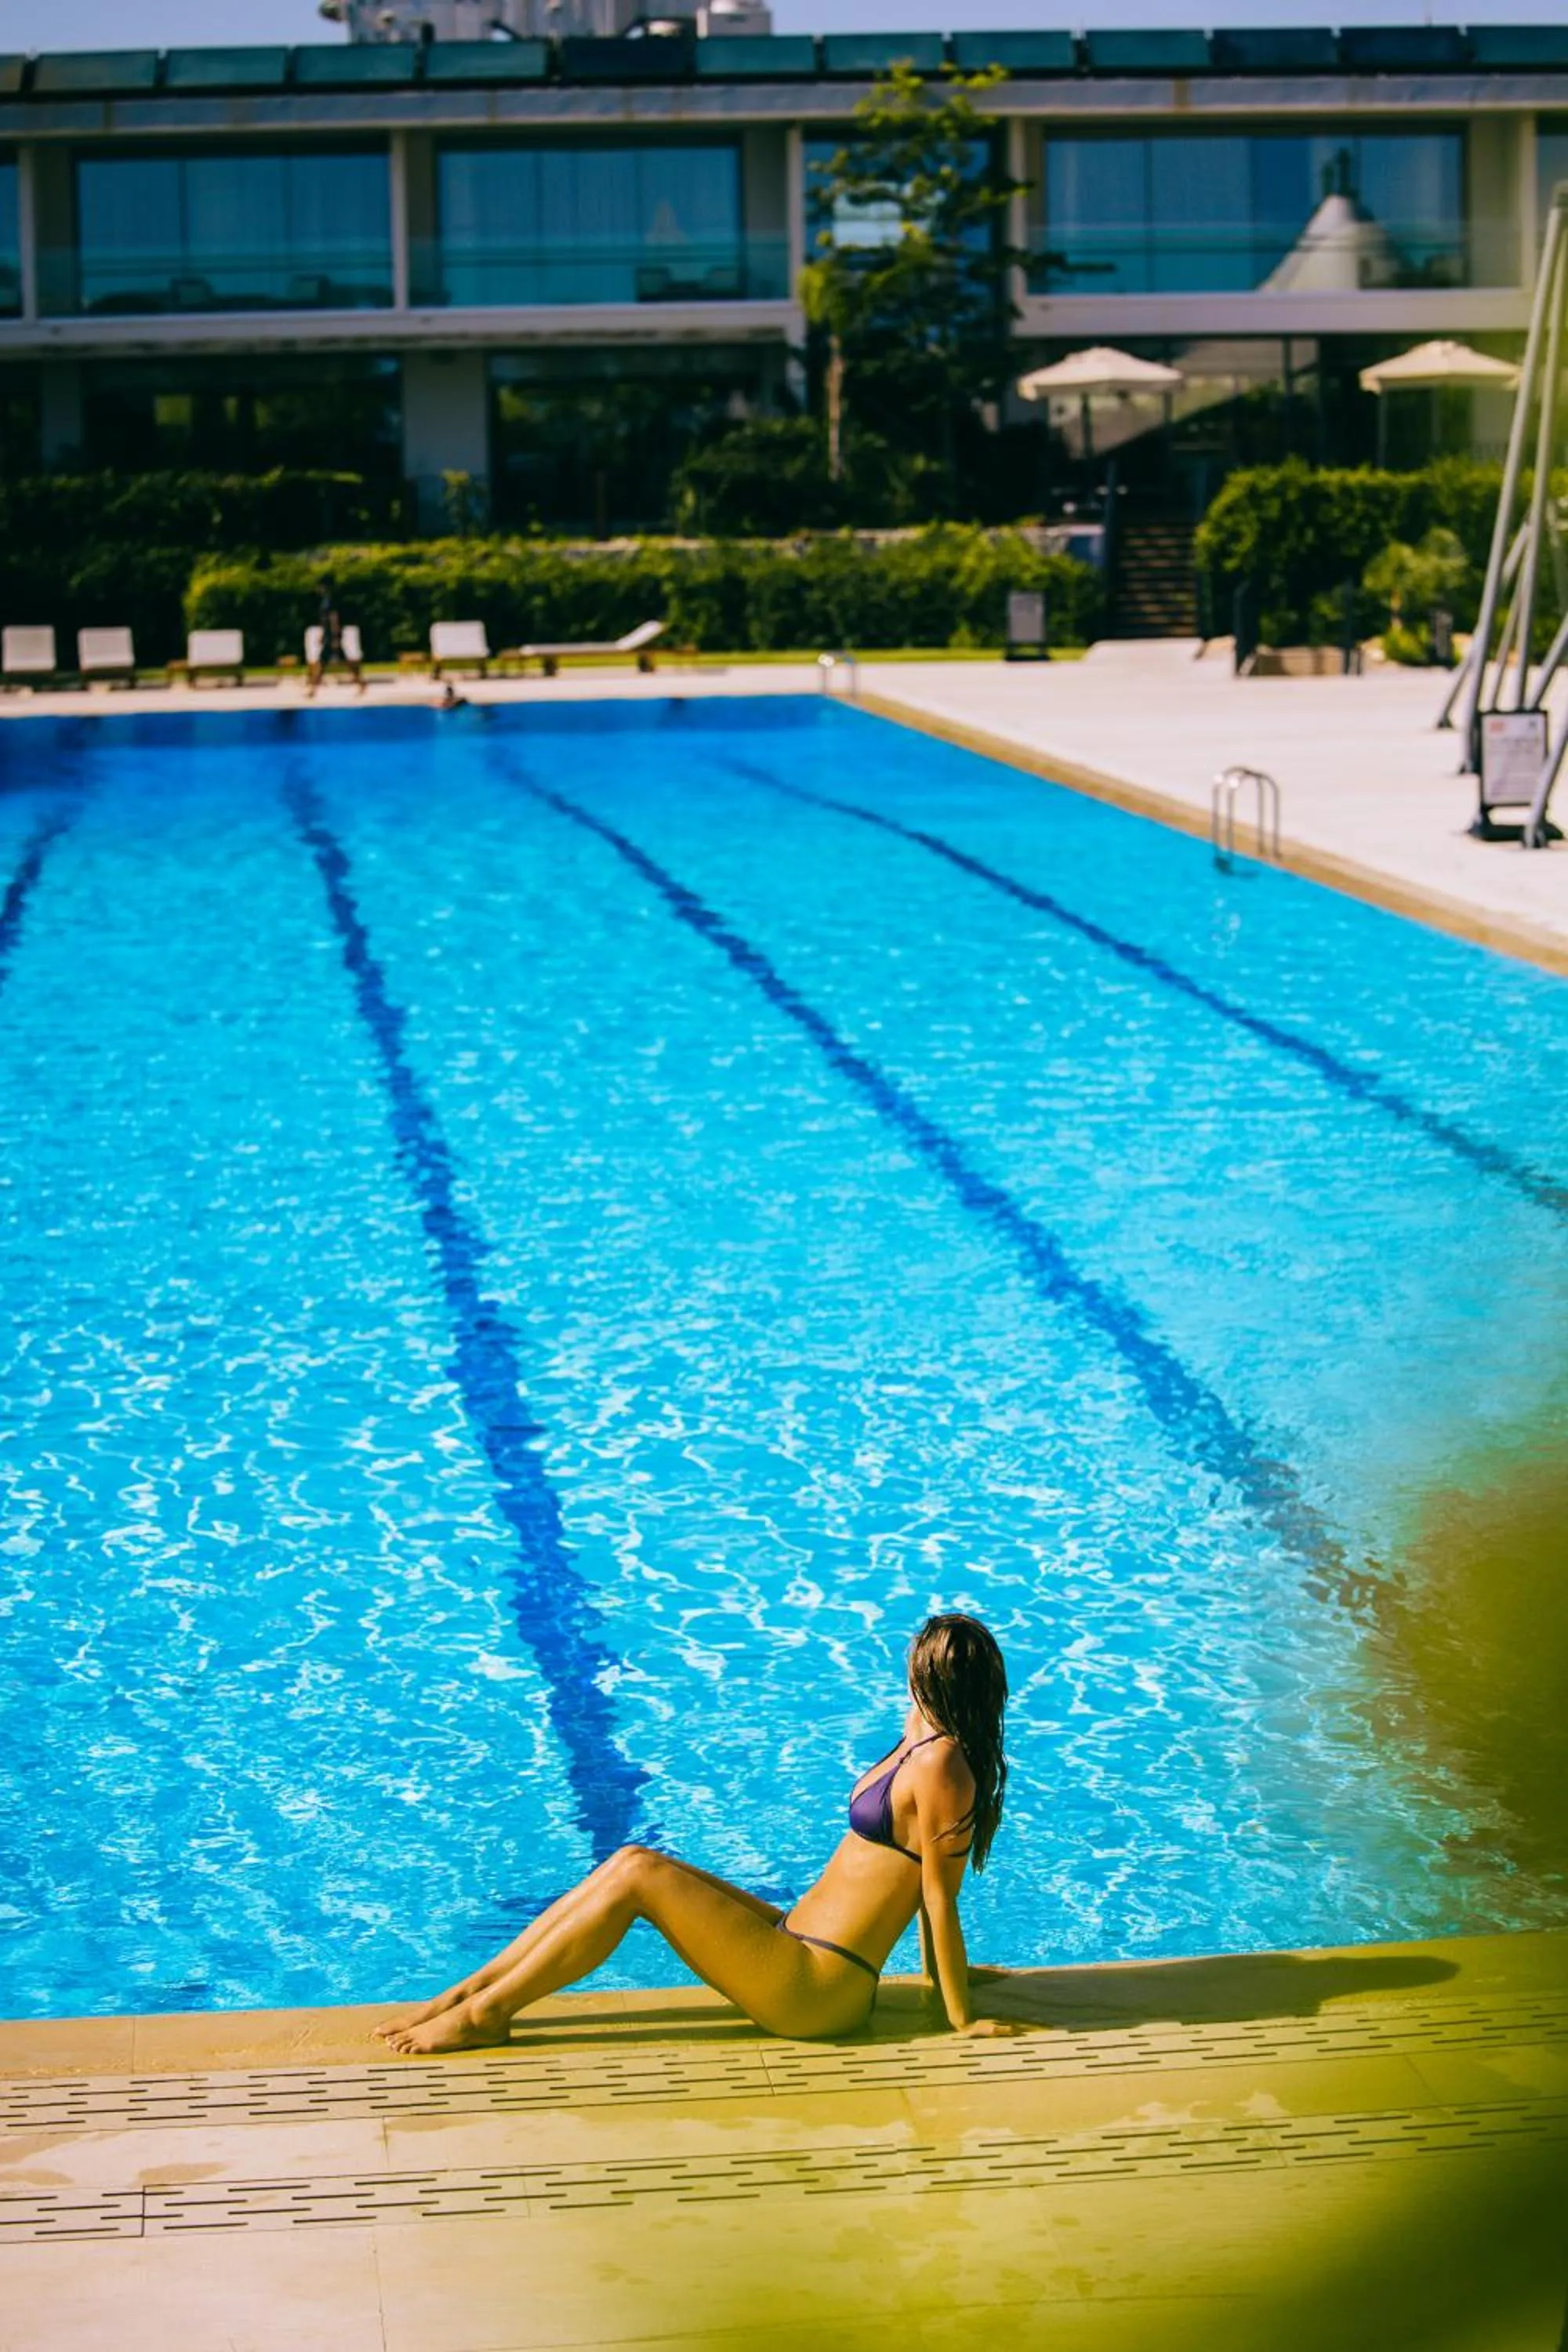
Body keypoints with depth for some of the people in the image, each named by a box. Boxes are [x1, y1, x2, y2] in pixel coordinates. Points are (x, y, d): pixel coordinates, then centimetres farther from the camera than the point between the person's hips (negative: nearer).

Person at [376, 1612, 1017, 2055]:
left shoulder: (938, 1767, -19)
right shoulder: (924, 1742, 9)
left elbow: (940, 1895, -17)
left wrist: (962, 2018, -12)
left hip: (814, 1992, -9)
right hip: (799, 1943, 9)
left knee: (639, 1875, -15)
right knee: (630, 1863, 1)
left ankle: (488, 2013, -7)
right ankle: (470, 1991, 4)